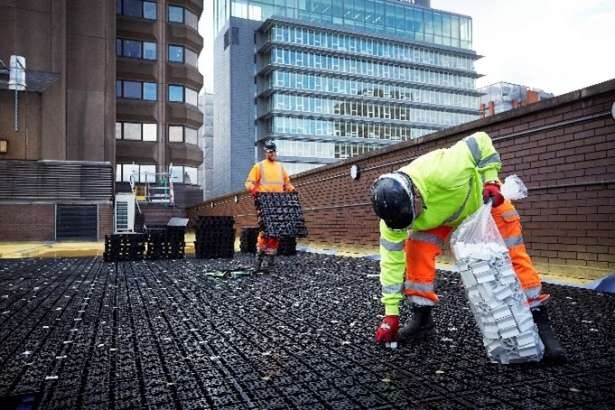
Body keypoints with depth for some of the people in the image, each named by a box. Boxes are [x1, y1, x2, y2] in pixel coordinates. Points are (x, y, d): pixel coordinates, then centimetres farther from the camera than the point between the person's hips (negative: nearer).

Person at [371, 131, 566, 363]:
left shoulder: (441, 174, -46)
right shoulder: (394, 210, -29)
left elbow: (481, 142, -28)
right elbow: (391, 260, -22)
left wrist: (490, 181, -29)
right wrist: (390, 313, -20)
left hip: (484, 199, -2)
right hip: (439, 213, 3)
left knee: (513, 256, -12)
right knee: (417, 249, -17)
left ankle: (539, 322, 1)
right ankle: (422, 318, -1)